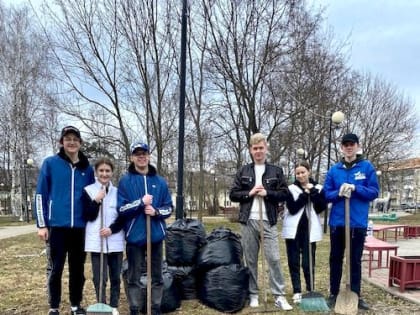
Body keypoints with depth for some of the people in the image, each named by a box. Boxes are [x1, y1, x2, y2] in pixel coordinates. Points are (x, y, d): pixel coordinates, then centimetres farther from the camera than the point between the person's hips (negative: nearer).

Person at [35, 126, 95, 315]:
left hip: (80, 227, 3)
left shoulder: (87, 168, 7)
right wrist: (42, 224, -6)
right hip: (57, 225, -3)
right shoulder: (50, 163, -2)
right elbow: (41, 195, -2)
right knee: (56, 268, 6)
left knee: (78, 268, 11)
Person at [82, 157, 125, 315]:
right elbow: (88, 216, -4)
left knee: (115, 277, 9)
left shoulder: (118, 192, 6)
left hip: (115, 241, 2)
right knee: (99, 278, -1)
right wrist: (96, 201, -16)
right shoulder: (88, 190, 2)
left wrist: (112, 229, -9)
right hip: (96, 241, -2)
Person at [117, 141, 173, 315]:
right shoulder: (125, 181, -2)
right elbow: (121, 209, -8)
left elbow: (169, 207, 5)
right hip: (135, 235, -2)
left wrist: (156, 211, -14)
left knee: (157, 276, 11)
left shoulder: (160, 181, 4)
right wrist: (141, 202, -18)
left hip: (156, 235, 3)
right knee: (133, 277, 6)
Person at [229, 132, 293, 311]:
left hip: (268, 221, -1)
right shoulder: (243, 171, 9)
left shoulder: (276, 171, 7)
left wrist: (267, 193, -11)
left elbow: (285, 194, 3)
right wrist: (249, 193, -10)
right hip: (248, 221, 1)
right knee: (250, 260, 7)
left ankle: (279, 296, 2)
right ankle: (253, 294, 18)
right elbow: (233, 194, 6)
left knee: (274, 258, -4)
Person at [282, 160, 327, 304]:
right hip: (294, 229, 0)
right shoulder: (291, 189, 2)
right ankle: (297, 292, 12)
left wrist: (313, 192, -12)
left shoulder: (318, 188, 6)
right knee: (293, 262, 4)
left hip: (310, 230, 0)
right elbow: (292, 209, -11)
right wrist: (305, 194, -13)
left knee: (308, 263, 2)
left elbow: (321, 207, -7)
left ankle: (310, 291, 16)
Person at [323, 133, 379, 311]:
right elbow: (326, 194, 4)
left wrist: (355, 188, -17)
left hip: (358, 223, -2)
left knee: (355, 261, 7)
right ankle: (334, 294, 22)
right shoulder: (334, 170, 5)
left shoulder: (367, 167, 1)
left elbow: (374, 192, -3)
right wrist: (338, 193, -16)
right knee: (335, 259, 11)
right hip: (337, 222, 2)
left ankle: (355, 295, 19)